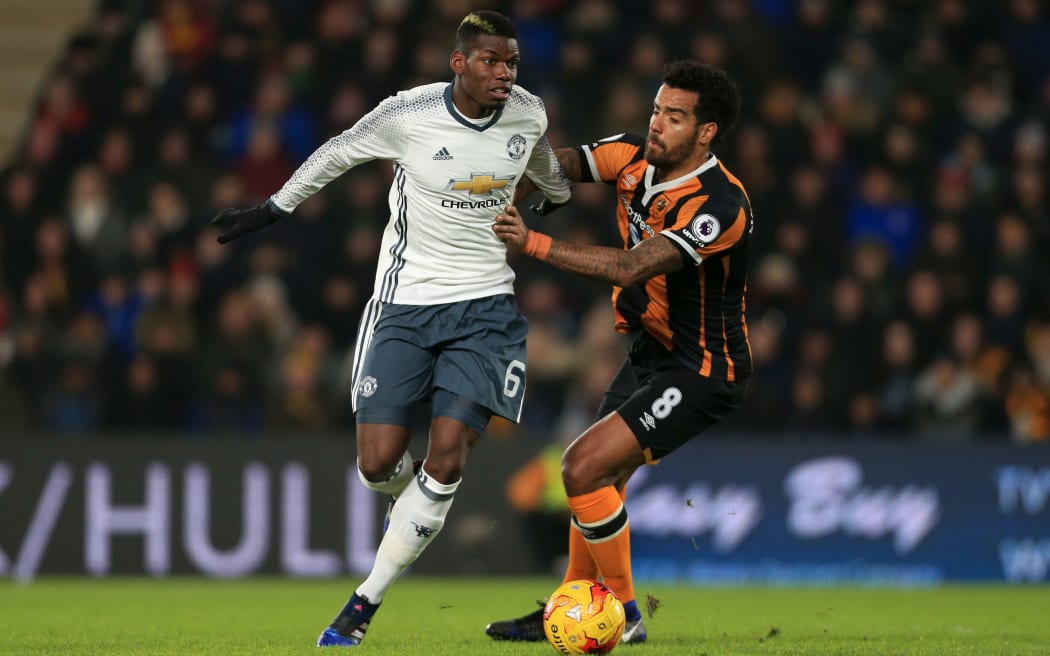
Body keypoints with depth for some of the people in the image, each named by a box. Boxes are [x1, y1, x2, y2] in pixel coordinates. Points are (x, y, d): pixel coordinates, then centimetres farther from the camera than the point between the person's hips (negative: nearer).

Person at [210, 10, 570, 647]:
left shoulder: (530, 115, -3)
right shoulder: (410, 114, -13)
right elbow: (338, 153, 4)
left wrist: (570, 200, 42)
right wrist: (270, 210, 13)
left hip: (485, 308, 2)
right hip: (405, 304, -2)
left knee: (447, 462, -14)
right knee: (378, 464, -8)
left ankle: (363, 606, -2)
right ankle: (411, 504, 32)